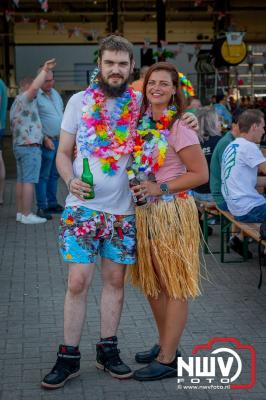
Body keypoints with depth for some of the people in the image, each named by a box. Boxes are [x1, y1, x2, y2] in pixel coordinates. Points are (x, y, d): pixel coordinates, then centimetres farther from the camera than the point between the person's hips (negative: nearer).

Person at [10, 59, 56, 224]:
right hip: (30, 146, -10)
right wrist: (45, 70, -28)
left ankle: (20, 212, 13)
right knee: (29, 181, -9)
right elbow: (34, 87, -28)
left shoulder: (16, 104, 22)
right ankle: (27, 215, -9)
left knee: (21, 180, 11)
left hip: (18, 145, 10)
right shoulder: (24, 98, -8)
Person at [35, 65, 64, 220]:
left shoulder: (55, 93, 14)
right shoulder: (36, 96, -11)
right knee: (43, 176, -5)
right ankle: (41, 207, -2)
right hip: (47, 141, -8)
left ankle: (52, 203, 22)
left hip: (59, 140, 8)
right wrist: (45, 139, -16)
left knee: (54, 174, 13)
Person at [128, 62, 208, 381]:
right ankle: (164, 344, 33)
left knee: (173, 286, 2)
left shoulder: (179, 129, -13)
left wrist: (160, 188, -19)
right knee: (151, 283, 16)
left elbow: (200, 174, -13)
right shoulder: (142, 122, 8)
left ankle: (167, 359, 10)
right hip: (145, 212, 8)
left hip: (172, 211, -8)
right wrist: (138, 189, 2)